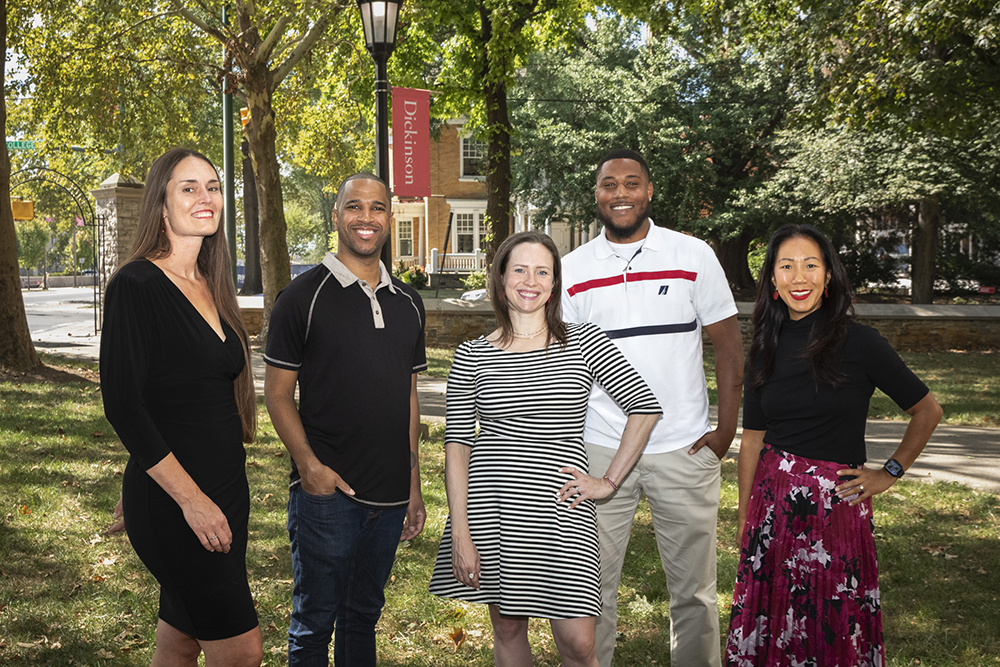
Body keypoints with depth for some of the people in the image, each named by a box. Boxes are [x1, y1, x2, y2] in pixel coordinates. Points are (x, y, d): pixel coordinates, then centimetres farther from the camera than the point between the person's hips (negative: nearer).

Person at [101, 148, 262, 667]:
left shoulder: (211, 287, 11)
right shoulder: (136, 285, -12)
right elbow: (122, 405, -16)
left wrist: (225, 496, 15)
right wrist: (191, 498, -19)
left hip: (225, 491, 7)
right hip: (170, 501, -7)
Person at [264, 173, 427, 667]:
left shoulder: (407, 303, 10)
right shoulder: (303, 296, -5)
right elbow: (277, 391, -5)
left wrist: (414, 483, 11)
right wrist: (309, 465, -17)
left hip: (390, 496, 5)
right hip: (325, 492, -5)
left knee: (365, 615, 16)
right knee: (315, 620, 4)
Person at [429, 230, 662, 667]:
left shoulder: (584, 343, 1)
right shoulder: (472, 356, 2)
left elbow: (645, 407, 2)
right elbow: (457, 444, 1)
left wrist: (609, 480, -2)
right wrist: (460, 533, -5)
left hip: (559, 511, -1)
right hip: (490, 509, 1)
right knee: (507, 627, 12)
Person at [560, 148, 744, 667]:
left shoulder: (693, 256, 1)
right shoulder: (572, 270, 4)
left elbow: (728, 345, 3)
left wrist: (727, 430, -4)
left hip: (685, 450, -1)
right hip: (598, 450, 1)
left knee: (693, 589, 8)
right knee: (591, 584, 6)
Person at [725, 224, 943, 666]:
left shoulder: (858, 342, -8)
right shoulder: (766, 349, 5)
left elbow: (927, 410, 0)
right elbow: (752, 439, 8)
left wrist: (890, 473, -3)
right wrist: (744, 519, 9)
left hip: (837, 502, -4)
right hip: (773, 497, 4)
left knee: (834, 628, 7)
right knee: (769, 619, 10)